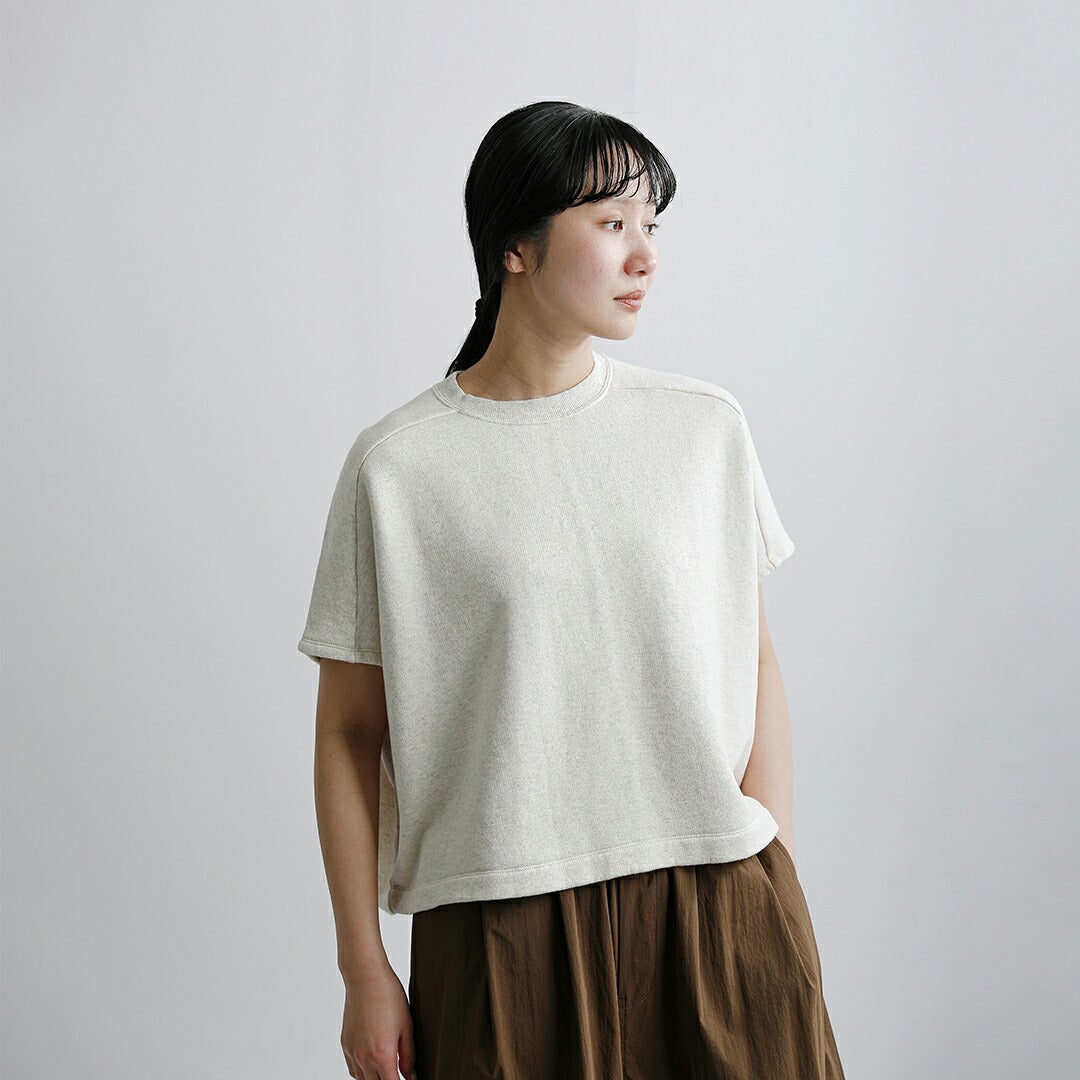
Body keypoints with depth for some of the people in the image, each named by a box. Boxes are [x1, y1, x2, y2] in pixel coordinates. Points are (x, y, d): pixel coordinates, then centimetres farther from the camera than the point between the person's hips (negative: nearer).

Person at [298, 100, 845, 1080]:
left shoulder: (705, 427, 4)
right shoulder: (399, 466, -5)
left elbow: (754, 663, 7)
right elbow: (350, 730, -1)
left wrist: (781, 894, 3)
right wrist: (364, 970, -1)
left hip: (716, 899, 3)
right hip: (506, 926, -2)